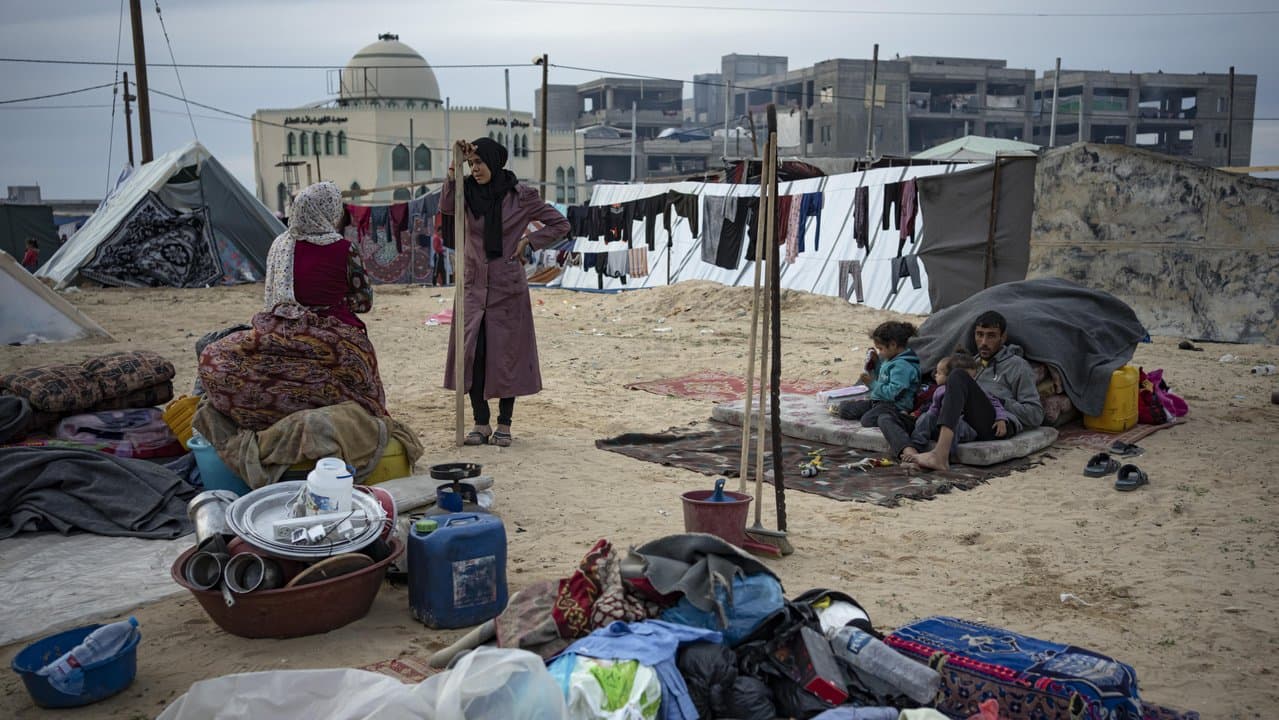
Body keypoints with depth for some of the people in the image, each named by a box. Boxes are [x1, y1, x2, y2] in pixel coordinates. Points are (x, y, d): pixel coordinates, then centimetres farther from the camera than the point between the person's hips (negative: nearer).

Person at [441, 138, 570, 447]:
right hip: (474, 283, 3)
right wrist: (453, 172, -26)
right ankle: (481, 424, 11)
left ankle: (504, 425, 13)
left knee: (507, 353, 2)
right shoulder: (470, 192, 3)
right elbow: (446, 207, -18)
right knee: (472, 352, 0)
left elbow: (560, 224, 2)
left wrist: (528, 242, -5)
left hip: (507, 285, -3)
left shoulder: (520, 195, -5)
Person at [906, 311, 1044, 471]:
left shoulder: (1017, 365, 15)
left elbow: (1035, 414, 9)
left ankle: (940, 455, -43)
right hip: (969, 427, 7)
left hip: (995, 427, -6)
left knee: (959, 377, -25)